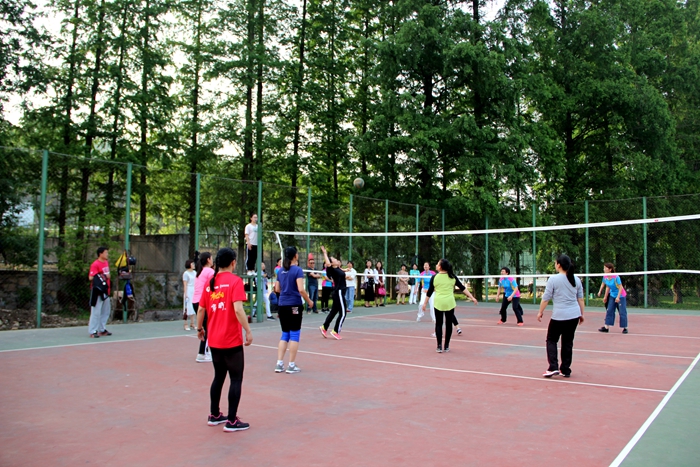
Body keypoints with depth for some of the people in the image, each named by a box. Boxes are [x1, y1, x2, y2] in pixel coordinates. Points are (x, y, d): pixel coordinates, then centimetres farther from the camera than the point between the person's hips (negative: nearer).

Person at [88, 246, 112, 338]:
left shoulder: (106, 262, 12)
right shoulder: (95, 264, -14)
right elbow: (91, 277, -22)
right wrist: (102, 276, -24)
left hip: (105, 290, 9)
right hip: (97, 291, -9)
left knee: (106, 310, 15)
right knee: (96, 311, -6)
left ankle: (102, 329, 26)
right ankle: (93, 331, 0)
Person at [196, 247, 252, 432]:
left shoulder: (210, 282, 6)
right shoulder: (235, 281, -11)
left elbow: (201, 309, 9)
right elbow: (238, 309, -21)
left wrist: (200, 328, 23)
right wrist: (248, 331, -17)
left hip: (214, 340, 6)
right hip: (232, 340, -6)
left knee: (219, 377, 19)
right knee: (236, 379, 4)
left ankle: (214, 415, 29)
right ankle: (232, 421, 7)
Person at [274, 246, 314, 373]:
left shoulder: (281, 271, 9)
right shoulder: (297, 270, -10)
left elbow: (277, 289, 13)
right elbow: (301, 289, -17)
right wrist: (309, 301, -5)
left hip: (282, 306, 6)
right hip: (294, 306, -6)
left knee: (285, 334, 14)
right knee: (294, 335, 3)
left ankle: (279, 364, 11)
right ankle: (291, 365, 6)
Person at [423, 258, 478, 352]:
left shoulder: (434, 278, -4)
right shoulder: (452, 277, 0)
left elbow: (429, 292, 2)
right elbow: (462, 288, -1)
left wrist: (425, 303, 13)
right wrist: (472, 297, 2)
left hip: (438, 303, -1)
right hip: (450, 303, 1)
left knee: (438, 324, 8)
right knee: (448, 324, 10)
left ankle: (439, 346, 2)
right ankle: (446, 346, 14)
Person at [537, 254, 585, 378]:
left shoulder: (553, 280, -9)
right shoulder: (576, 280, 6)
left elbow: (545, 298, -7)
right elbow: (580, 299, 11)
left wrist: (540, 312, 4)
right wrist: (581, 314, 20)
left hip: (559, 316, -5)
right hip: (574, 315, 5)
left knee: (551, 340, 8)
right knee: (568, 342, 12)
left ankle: (553, 367, -4)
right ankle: (565, 370, 16)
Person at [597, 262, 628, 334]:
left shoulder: (616, 277, -23)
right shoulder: (605, 277, -3)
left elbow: (621, 287, -21)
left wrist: (618, 297, -27)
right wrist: (605, 297, 13)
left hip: (621, 296, -7)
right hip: (612, 296, 7)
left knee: (622, 312, -3)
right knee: (609, 310, 3)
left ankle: (625, 328, 5)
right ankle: (606, 327, 4)